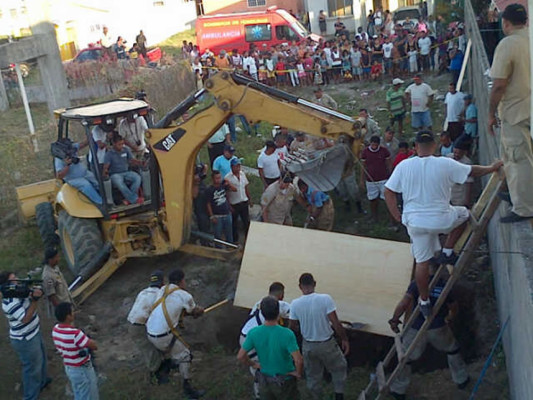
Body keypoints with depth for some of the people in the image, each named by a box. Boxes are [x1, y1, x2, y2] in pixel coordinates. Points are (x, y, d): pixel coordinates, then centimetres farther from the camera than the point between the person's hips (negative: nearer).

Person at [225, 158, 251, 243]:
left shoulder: (242, 174, 1)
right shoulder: (227, 177, -17)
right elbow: (226, 193, -14)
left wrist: (249, 199, 13)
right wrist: (229, 206, -14)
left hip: (244, 202, 4)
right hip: (234, 204, -4)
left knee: (247, 222, 10)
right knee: (234, 223, 13)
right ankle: (235, 240, 29)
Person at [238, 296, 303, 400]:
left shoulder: (253, 333, -17)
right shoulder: (287, 334, -28)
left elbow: (240, 356, -10)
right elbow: (298, 360, -31)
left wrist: (253, 364, 6)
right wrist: (299, 373, -11)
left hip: (264, 382, 3)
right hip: (284, 382, -3)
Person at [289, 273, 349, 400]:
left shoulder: (295, 304, -13)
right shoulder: (325, 299, -21)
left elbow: (292, 327, -2)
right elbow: (336, 323, -19)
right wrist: (344, 339, -6)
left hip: (308, 345, 2)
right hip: (327, 344, -2)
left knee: (312, 376, 22)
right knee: (339, 368, 25)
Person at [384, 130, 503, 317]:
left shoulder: (404, 166, -6)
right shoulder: (446, 164, -11)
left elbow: (388, 192, -4)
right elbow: (473, 171, 3)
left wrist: (397, 215, 8)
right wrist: (492, 168, 22)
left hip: (414, 222, 2)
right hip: (441, 220, -2)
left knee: (422, 262, 14)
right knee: (464, 214, 29)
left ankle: (424, 302, 24)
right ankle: (447, 252, 25)